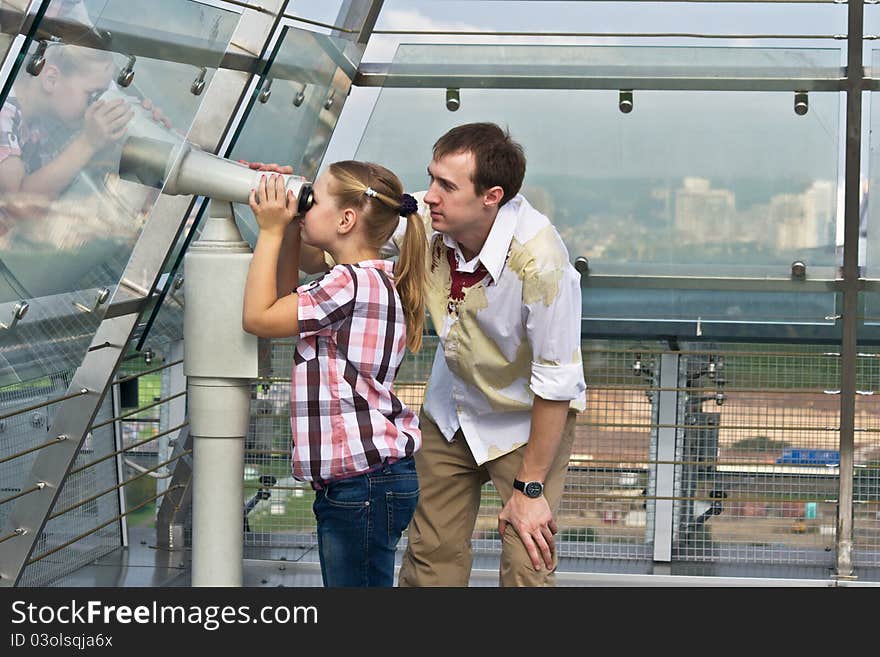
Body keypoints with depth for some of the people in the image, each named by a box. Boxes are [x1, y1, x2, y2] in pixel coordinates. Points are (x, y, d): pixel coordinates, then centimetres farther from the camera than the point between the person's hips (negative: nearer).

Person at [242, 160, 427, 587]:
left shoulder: (353, 283, -18)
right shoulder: (375, 279, 14)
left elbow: (259, 317, -13)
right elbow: (287, 304, 26)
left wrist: (271, 232, -6)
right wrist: (289, 233, 15)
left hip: (364, 483, -11)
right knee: (342, 582, 16)